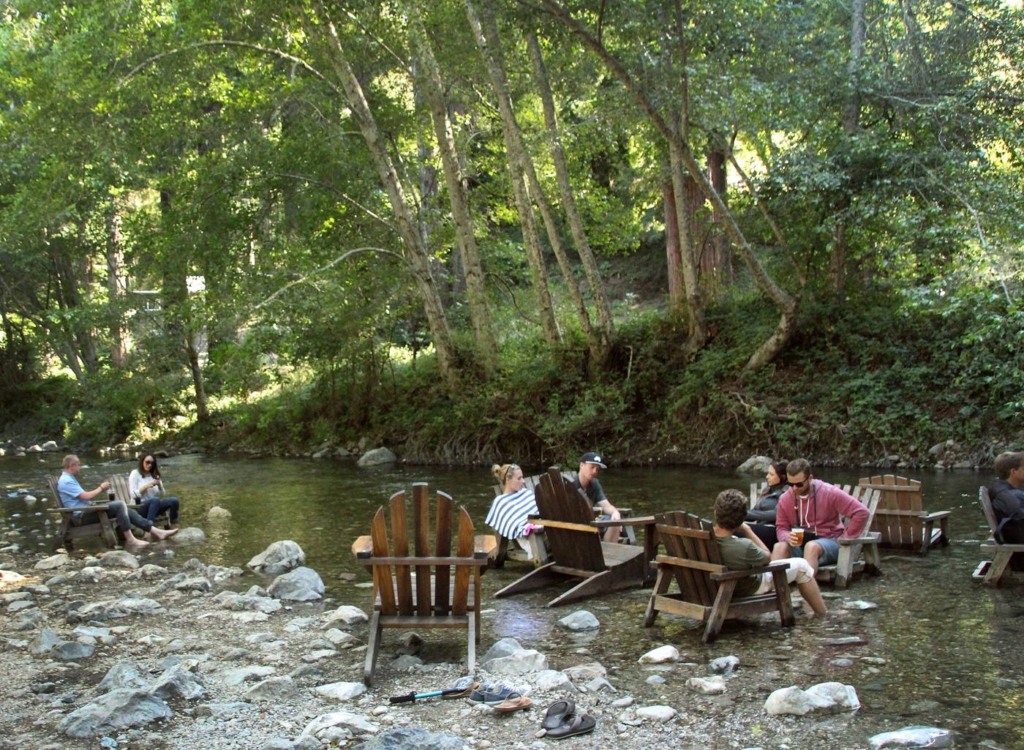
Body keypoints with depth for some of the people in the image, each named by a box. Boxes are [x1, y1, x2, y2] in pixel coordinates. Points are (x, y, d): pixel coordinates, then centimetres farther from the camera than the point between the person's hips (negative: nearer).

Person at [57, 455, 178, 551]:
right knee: (120, 505, -22)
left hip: (87, 510, 10)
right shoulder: (66, 481, -14)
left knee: (122, 508, 0)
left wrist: (100, 489, 8)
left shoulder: (70, 479, 19)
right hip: (83, 515, -10)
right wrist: (101, 488, -5)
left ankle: (156, 532, -5)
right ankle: (130, 541, -21)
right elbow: (85, 496, -20)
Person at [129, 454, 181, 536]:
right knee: (155, 500, -39)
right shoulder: (135, 473, 1)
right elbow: (133, 495, -8)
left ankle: (174, 528, -21)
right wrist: (146, 486, -17)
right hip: (139, 507, -5)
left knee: (174, 500, -22)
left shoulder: (155, 475, 16)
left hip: (154, 506, 5)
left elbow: (161, 495, 12)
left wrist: (159, 486, -7)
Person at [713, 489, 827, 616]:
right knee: (801, 565, 8)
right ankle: (822, 613, 26)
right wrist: (748, 531, -16)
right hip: (749, 590, -5)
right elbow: (767, 556, -15)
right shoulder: (744, 546, -41)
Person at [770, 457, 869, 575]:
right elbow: (781, 528, 5)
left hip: (828, 542, -3)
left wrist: (846, 538, -10)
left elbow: (861, 512, -12)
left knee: (811, 546, -37)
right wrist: (788, 537, -18)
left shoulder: (829, 493, -11)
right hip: (800, 544, 3)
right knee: (779, 547, -28)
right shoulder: (785, 499, 0)